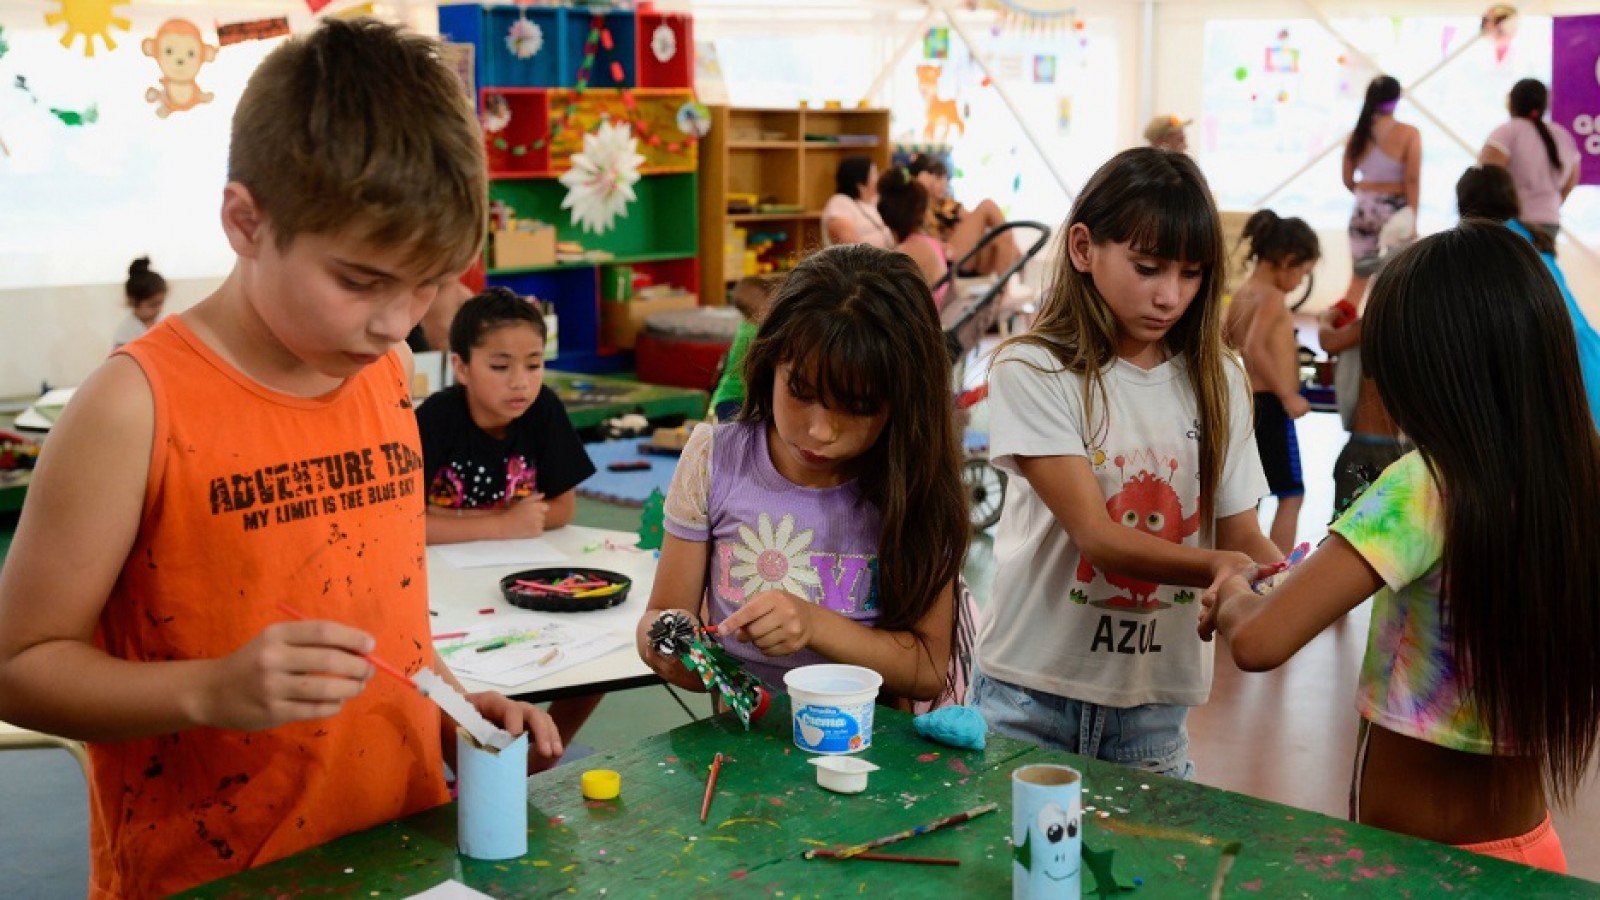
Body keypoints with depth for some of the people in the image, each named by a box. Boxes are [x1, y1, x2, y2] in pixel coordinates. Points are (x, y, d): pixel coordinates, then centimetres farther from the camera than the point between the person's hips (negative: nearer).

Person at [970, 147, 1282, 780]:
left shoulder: (1217, 381, 3)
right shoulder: (1032, 371, -11)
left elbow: (1242, 534, 1)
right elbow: (1097, 536, -18)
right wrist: (1218, 566, -34)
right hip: (1032, 693, -3)